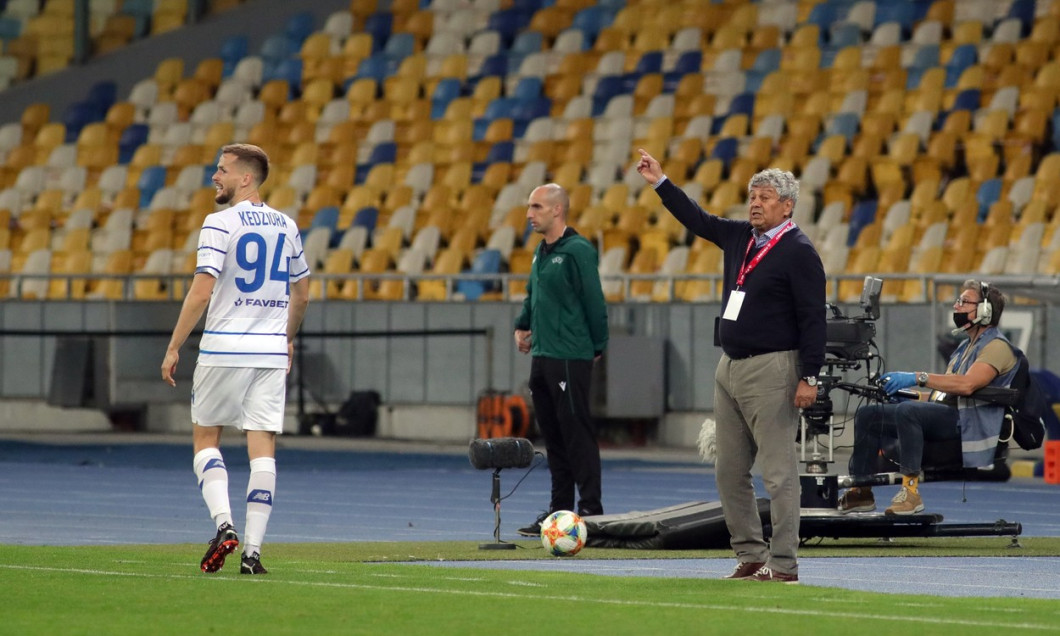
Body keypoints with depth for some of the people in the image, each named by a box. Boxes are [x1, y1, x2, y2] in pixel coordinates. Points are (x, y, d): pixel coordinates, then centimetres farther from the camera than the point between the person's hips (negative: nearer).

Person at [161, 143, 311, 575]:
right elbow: (302, 296, 19)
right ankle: (252, 550, -2)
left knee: (205, 437, 10)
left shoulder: (220, 224, -8)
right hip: (272, 352, 4)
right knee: (262, 447, 2)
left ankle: (223, 524, -9)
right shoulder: (286, 226, 10)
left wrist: (174, 347, -9)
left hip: (225, 347, -4)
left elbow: (202, 291, -15)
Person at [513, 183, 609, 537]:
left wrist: (597, 347, -7)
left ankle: (590, 511, -4)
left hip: (570, 358, -9)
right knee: (553, 437, 11)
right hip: (542, 358, 9)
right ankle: (559, 510, 16)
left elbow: (594, 303, -11)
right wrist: (522, 326, 16)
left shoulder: (577, 251, -12)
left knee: (577, 435, -7)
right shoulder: (541, 252, 14)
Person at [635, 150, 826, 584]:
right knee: (730, 471, 10)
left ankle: (783, 564, -7)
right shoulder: (740, 238, 13)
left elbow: (813, 318, -13)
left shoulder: (798, 252, -9)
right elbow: (699, 221, 29)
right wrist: (661, 184, 26)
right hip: (730, 367, 9)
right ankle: (750, 555, 17)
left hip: (771, 371, -9)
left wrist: (809, 377, -18)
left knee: (778, 471, -8)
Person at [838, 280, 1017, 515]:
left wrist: (918, 378, -26)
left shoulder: (997, 346, -5)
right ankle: (860, 493, 3)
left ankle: (911, 491, -37)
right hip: (943, 415, 10)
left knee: (907, 410, -36)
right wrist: (906, 392, 9)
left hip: (967, 425, -10)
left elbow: (967, 385, -23)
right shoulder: (966, 347, 27)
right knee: (867, 415, 3)